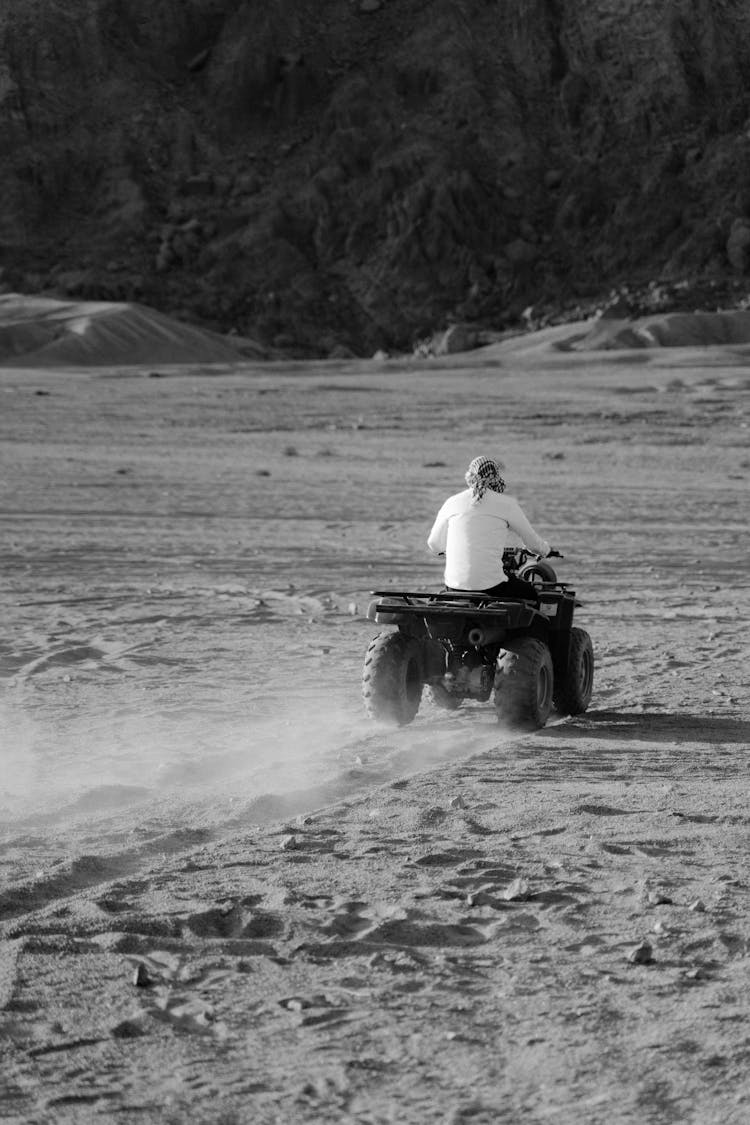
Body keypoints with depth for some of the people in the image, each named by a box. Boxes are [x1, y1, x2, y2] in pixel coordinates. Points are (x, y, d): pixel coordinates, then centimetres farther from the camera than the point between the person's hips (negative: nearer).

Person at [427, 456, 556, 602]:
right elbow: (533, 542, 11)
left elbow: (434, 546, 17)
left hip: (455, 586, 4)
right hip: (490, 587, -4)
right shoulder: (507, 504, -1)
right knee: (531, 594, 25)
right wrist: (547, 551, 34)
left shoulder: (452, 503, 7)